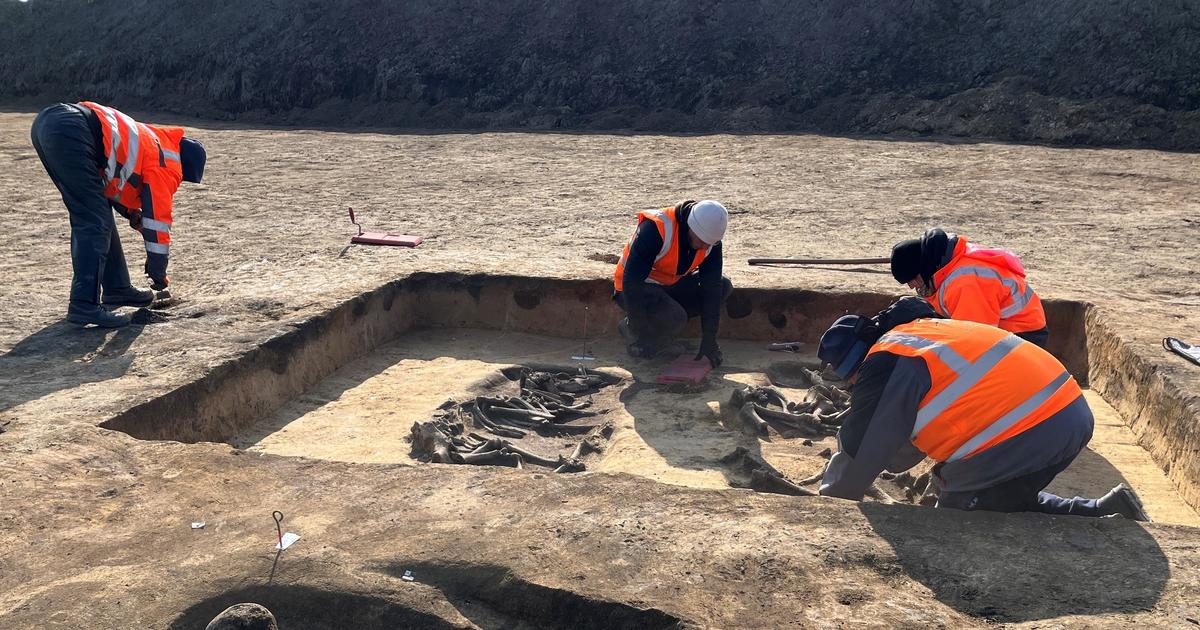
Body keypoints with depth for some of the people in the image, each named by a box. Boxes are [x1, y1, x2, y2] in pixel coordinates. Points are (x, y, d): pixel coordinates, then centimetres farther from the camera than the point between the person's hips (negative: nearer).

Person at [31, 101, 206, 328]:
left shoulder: (149, 139, 27)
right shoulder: (165, 164, 3)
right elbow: (158, 219, 6)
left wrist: (131, 212, 24)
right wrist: (158, 275, 16)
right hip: (70, 132, -10)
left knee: (94, 214, 17)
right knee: (95, 222, -5)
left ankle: (116, 288, 26)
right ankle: (84, 305, -8)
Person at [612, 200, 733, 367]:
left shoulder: (711, 237, -13)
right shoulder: (656, 228, -32)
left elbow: (711, 287, -11)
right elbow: (631, 281, -32)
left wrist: (709, 339, -15)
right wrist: (641, 331, -30)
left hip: (670, 285, 7)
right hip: (633, 290, -7)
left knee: (723, 286, -8)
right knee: (675, 317, -33)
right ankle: (631, 328, -3)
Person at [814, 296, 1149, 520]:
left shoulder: (886, 363, -8)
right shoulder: (923, 331, 22)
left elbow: (857, 453, -3)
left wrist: (826, 509, 10)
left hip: (1025, 438, -10)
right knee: (1009, 499, 29)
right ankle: (1103, 511, 14)